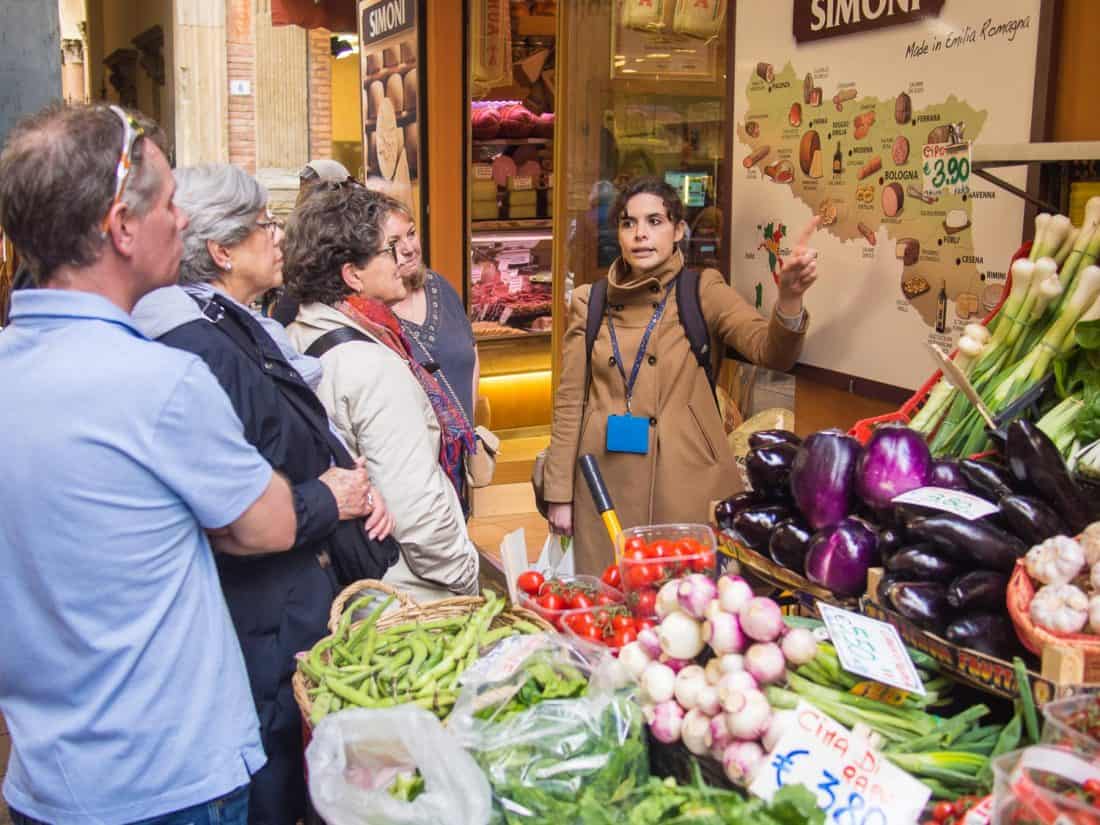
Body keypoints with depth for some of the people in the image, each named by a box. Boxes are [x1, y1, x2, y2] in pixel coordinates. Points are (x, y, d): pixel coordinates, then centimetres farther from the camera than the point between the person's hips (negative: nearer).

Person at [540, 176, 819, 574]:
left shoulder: (703, 292, 2)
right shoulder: (589, 301, 6)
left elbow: (770, 350, -13)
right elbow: (570, 401, 7)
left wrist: (789, 297, -33)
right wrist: (559, 493, 5)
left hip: (686, 479, -1)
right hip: (607, 481, 2)